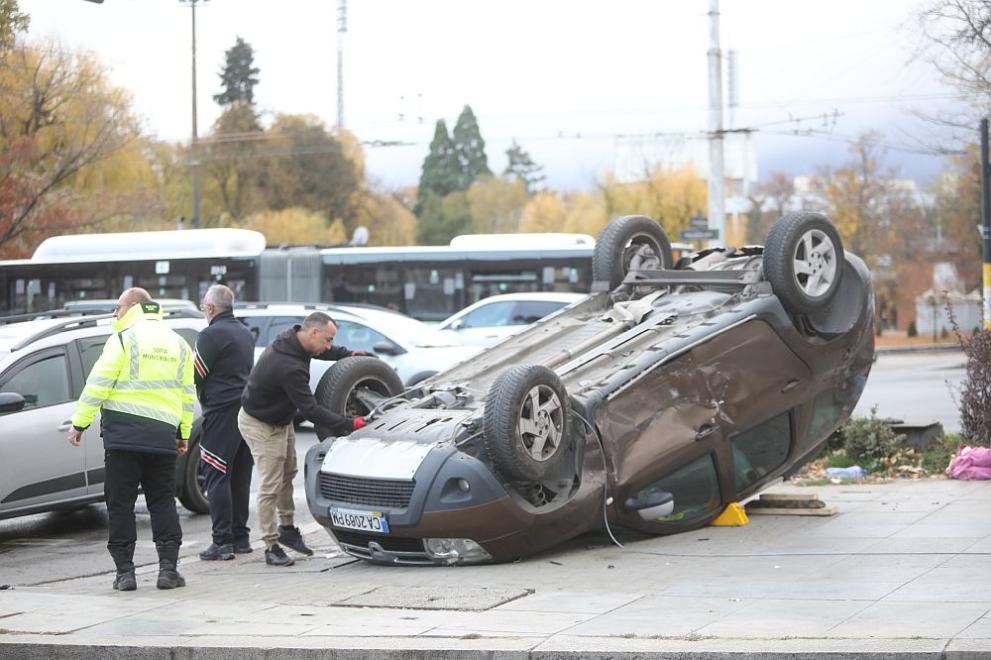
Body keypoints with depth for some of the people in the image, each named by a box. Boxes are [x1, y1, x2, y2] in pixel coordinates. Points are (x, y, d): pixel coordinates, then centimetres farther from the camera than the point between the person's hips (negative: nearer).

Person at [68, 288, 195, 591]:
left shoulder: (124, 338, -4)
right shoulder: (178, 344, 14)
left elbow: (99, 383, -7)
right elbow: (187, 393, 17)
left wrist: (80, 422, -3)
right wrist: (184, 432, 24)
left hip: (124, 430, -4)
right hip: (163, 433, 5)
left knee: (120, 502, 2)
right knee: (162, 501, 11)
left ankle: (125, 571, 0)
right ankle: (168, 567, 3)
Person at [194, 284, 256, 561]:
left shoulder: (212, 335, -12)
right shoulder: (246, 333, 16)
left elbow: (195, 374, -11)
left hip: (221, 411, -8)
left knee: (216, 476, -5)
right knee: (240, 477, 13)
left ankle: (223, 541, -8)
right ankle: (240, 536, 17)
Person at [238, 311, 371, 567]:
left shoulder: (293, 338, -9)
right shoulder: (289, 367, -37)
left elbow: (318, 351, 17)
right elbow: (309, 410, -32)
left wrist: (348, 353, 6)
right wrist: (348, 424, -28)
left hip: (281, 419, 10)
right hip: (261, 426, -10)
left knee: (287, 474, 18)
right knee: (270, 486, -7)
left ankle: (287, 528, 32)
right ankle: (271, 546, -2)